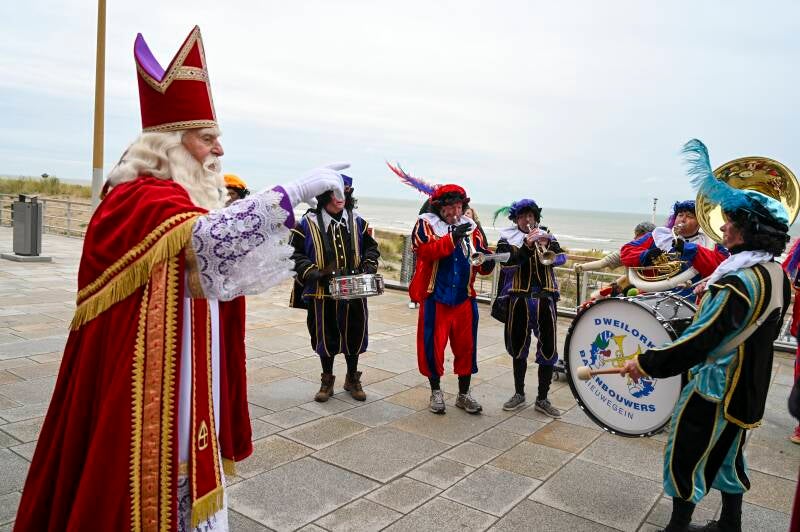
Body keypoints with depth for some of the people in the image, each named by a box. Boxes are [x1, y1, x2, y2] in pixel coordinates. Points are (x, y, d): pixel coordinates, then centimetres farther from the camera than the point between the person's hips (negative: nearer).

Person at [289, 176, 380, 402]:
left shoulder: (357, 221, 5)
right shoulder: (309, 222, -5)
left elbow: (371, 247, 16)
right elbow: (294, 253, -3)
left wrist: (369, 267, 0)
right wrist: (312, 272, -15)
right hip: (322, 292, -2)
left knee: (354, 335, 11)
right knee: (326, 337, 9)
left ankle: (352, 379, 31)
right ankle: (327, 381, 28)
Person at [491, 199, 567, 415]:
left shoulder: (546, 237, 10)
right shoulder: (507, 239, 3)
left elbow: (561, 258, -4)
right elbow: (507, 264, -13)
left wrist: (547, 244, -22)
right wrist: (527, 245, -23)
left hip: (544, 299, 1)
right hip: (519, 300, -1)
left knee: (548, 350, 0)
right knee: (519, 349, 11)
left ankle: (542, 399, 13)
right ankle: (519, 394, 27)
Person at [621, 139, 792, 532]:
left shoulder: (737, 283, -28)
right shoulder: (775, 274, 1)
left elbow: (697, 343, -31)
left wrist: (646, 362, -24)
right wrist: (711, 296, 9)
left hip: (715, 389, -9)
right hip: (746, 387, 9)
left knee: (685, 456, 8)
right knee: (727, 453, 22)